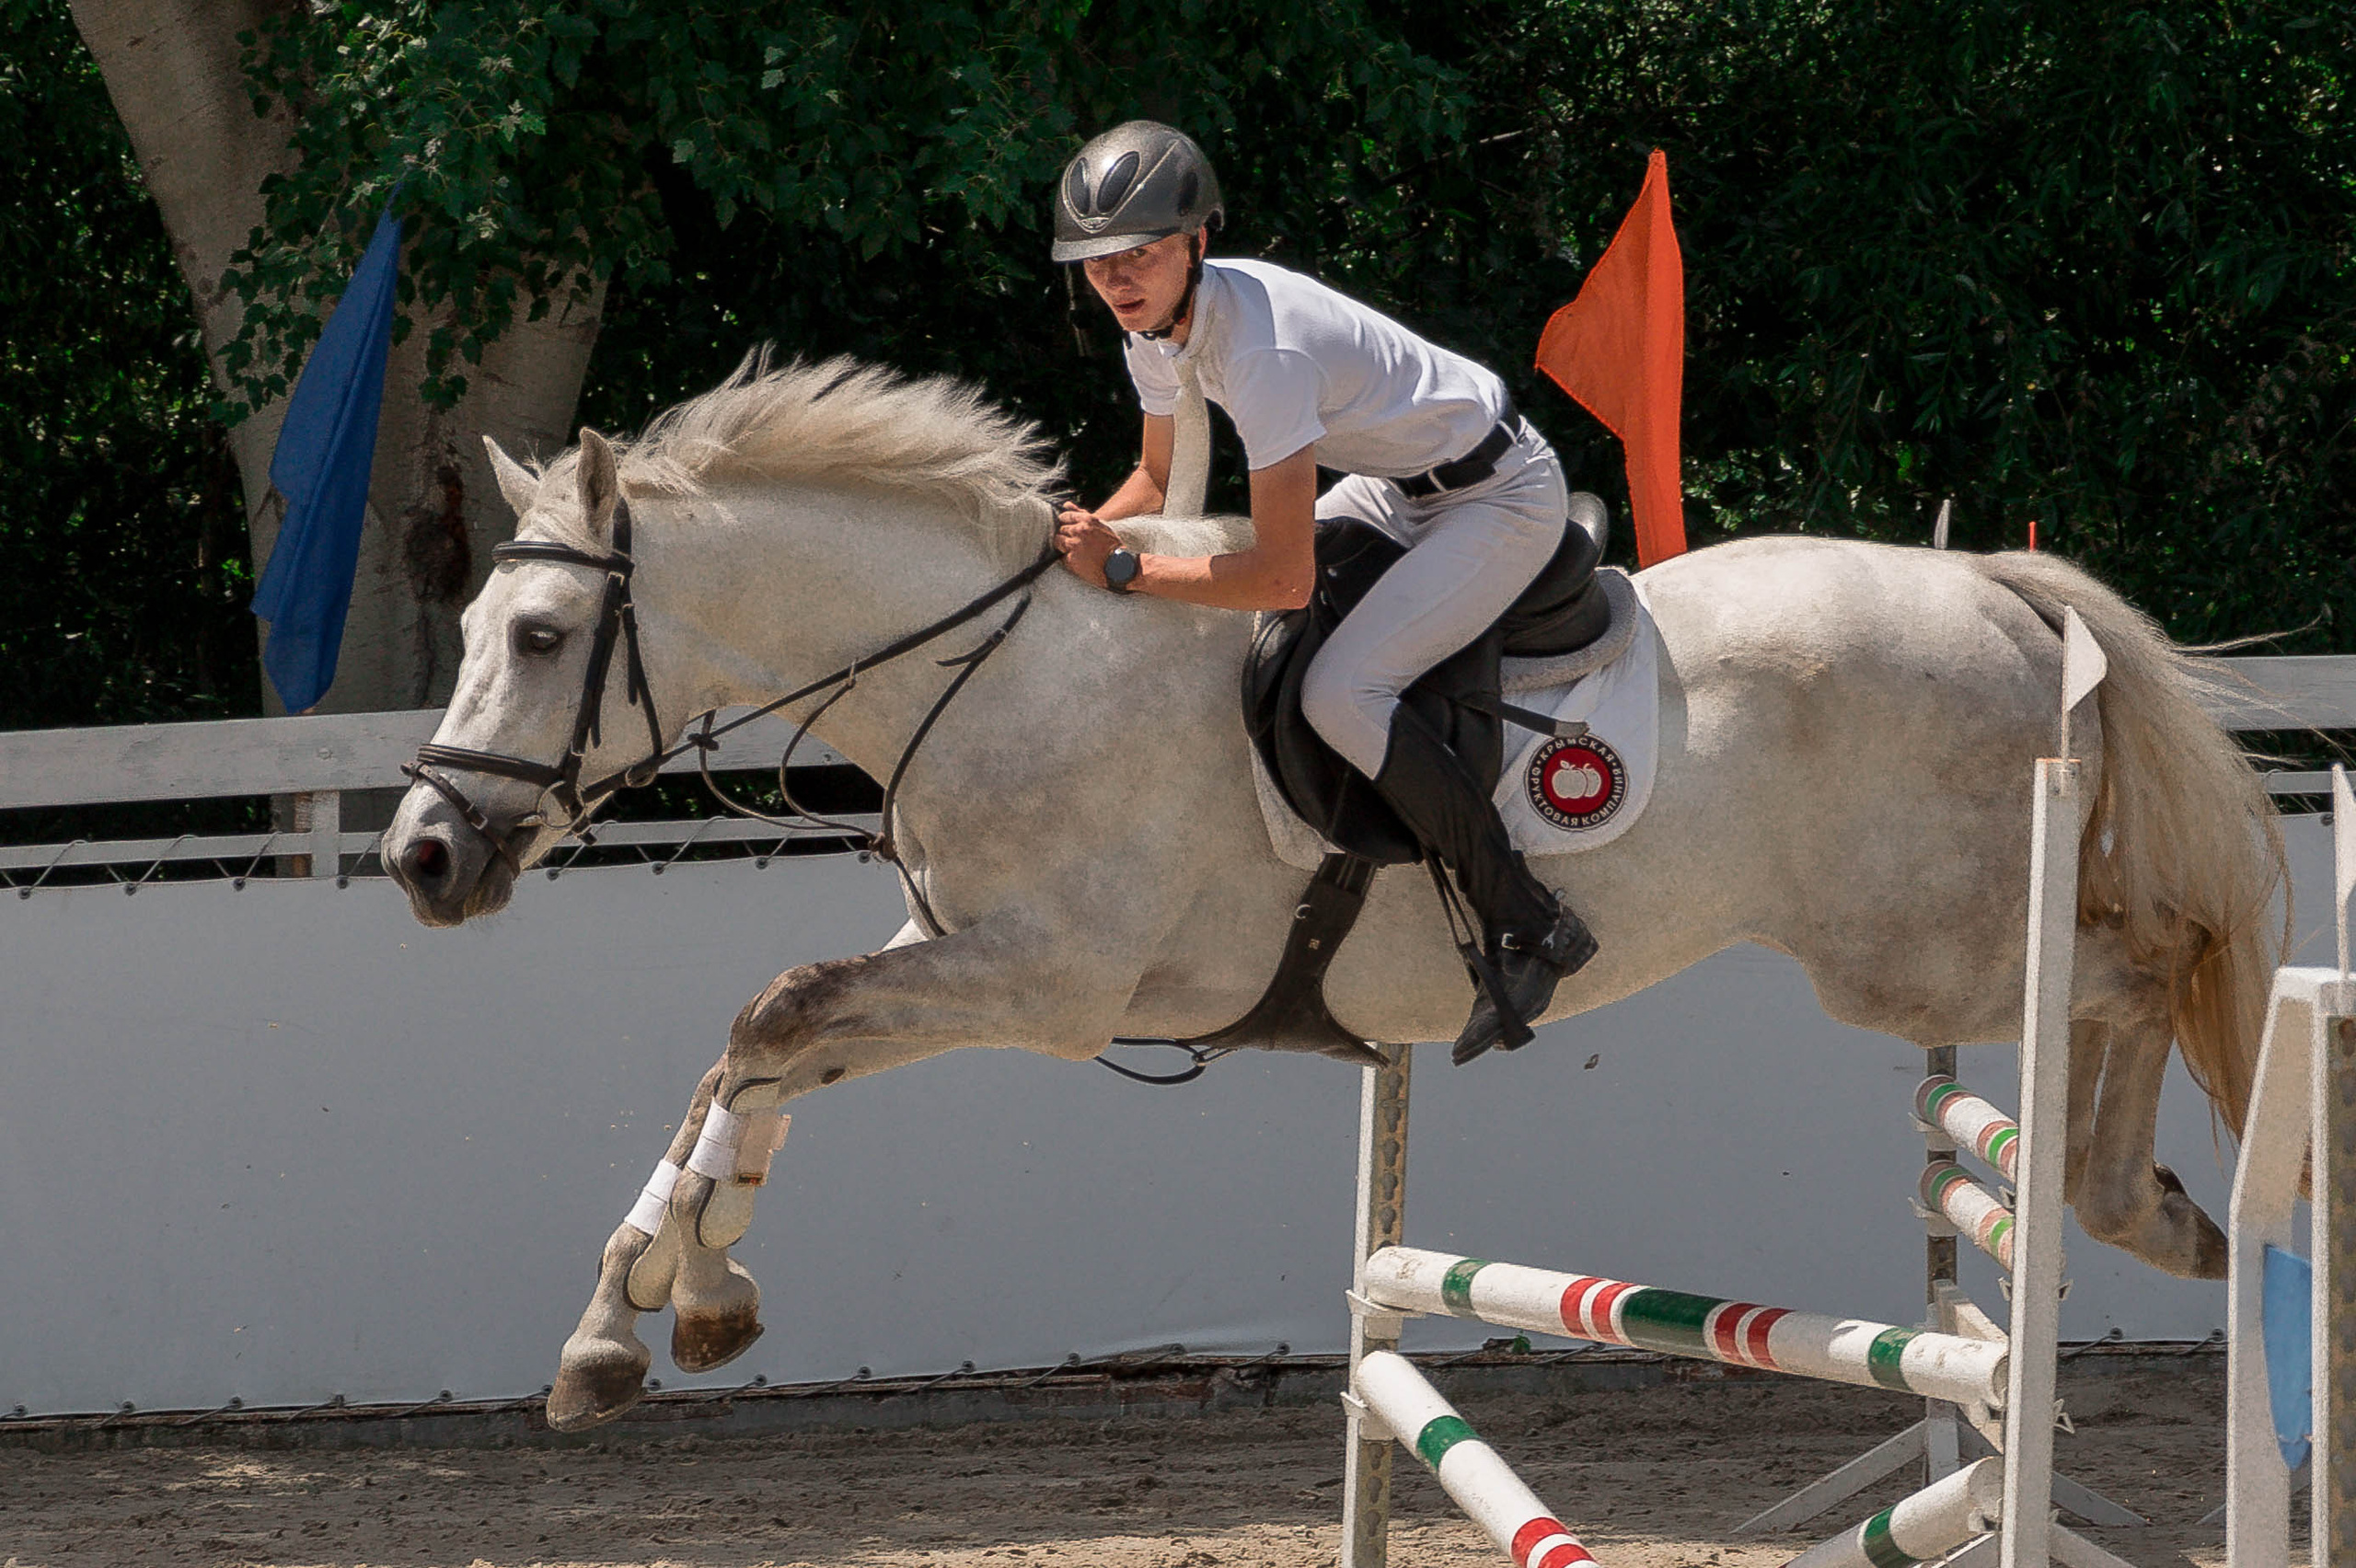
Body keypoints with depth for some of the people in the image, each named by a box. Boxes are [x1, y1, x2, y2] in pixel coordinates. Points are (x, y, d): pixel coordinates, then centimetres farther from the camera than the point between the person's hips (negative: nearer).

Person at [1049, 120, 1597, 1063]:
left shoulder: (1263, 345, -34)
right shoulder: (1156, 323, -6)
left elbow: (1285, 582, -33)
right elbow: (1159, 481, 13)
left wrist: (1123, 570, -29)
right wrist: (1087, 534, -7)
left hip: (1503, 499, -10)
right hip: (1404, 483, 10)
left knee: (1338, 693, -25)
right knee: (1216, 624, 13)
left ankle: (1527, 926, -17)